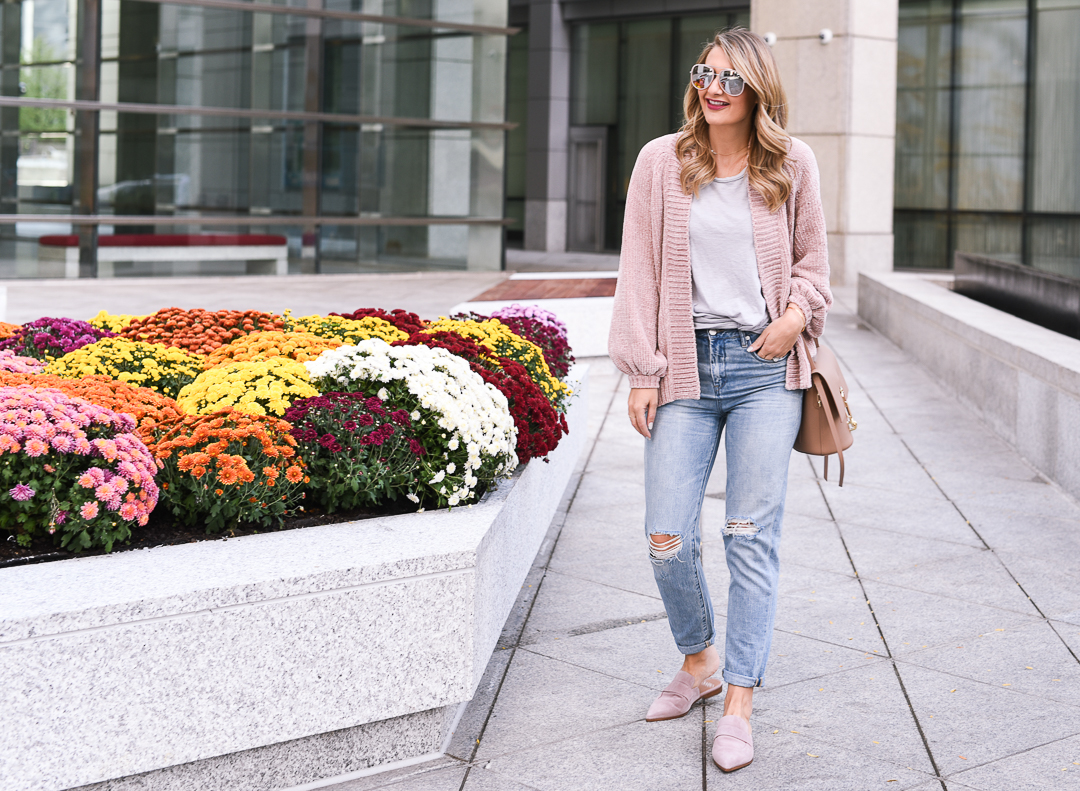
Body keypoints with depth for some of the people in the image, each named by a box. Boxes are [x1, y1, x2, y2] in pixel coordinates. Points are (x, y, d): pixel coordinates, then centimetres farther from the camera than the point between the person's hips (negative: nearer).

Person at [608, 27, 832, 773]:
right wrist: (642, 371, 0)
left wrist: (799, 312, -6)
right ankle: (699, 661, 25)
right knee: (668, 538, -3)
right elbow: (640, 271, 5)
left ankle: (739, 705, 4)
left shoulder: (793, 164, 6)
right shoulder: (661, 161, 5)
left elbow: (813, 257, 16)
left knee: (753, 536, -3)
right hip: (687, 366, 1)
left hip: (765, 367, -1)